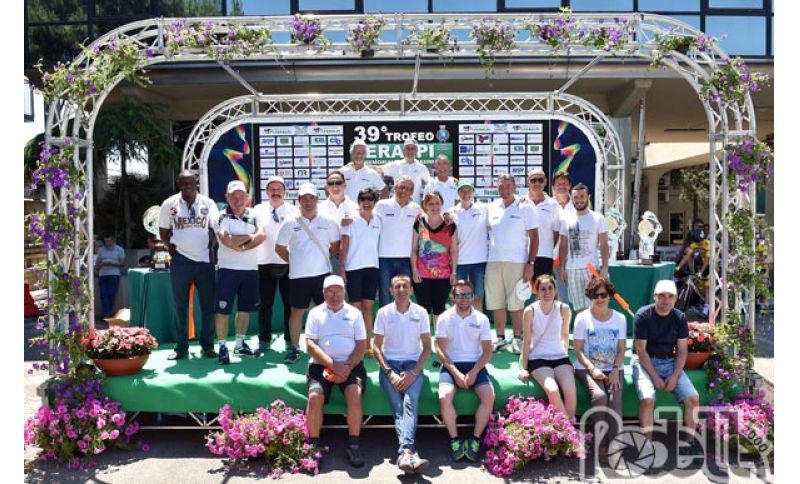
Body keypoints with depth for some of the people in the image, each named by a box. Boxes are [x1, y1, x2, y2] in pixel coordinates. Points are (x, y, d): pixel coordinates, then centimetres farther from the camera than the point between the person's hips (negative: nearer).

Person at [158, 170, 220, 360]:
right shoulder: (169, 204, 2)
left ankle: (207, 345, 16)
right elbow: (163, 231, 10)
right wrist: (172, 246, -1)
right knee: (180, 306, 6)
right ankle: (181, 347, 15)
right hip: (181, 260, 0)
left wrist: (210, 246, -7)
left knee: (208, 305, 4)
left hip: (205, 259, 1)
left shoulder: (208, 203, 3)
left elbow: (215, 228, 4)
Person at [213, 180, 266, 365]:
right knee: (223, 310, -4)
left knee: (245, 308, 13)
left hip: (251, 268, 4)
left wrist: (241, 245, -18)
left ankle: (240, 344, 26)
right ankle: (222, 346, 7)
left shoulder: (253, 215, 8)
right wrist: (250, 236, -9)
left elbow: (261, 236, -7)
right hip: (228, 269, -4)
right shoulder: (221, 217, -4)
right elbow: (227, 240, -19)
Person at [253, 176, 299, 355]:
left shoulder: (294, 211, 4)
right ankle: (264, 340, 17)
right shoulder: (258, 210, 6)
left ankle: (290, 341, 16)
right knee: (265, 305, 7)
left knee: (290, 304, 5)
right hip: (265, 264, 1)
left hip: (289, 264, 0)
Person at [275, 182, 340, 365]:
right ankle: (294, 348, 16)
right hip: (298, 275, -1)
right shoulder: (290, 223, -1)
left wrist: (324, 258, 4)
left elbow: (336, 245, 11)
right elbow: (280, 247, 6)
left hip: (323, 273, 1)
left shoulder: (328, 222, 2)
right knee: (297, 311, 6)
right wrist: (295, 261, 6)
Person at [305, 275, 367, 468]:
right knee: (315, 397, -26)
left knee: (355, 396, -27)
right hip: (321, 365, 0)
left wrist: (347, 367, -13)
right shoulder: (315, 313, 8)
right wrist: (333, 365, -15)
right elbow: (311, 345, -2)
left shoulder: (354, 313, 10)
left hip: (350, 365, 0)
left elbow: (361, 345, 4)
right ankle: (313, 445, -12)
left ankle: (353, 445, -14)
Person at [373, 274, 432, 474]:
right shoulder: (384, 313, 3)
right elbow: (377, 347, 3)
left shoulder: (420, 313, 4)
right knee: (398, 406, -24)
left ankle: (404, 452, -44)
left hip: (413, 364, 0)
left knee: (410, 401, -29)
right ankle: (410, 452, -38)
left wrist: (413, 373, -10)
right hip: (389, 364, 0)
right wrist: (390, 373, -11)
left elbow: (427, 347, 4)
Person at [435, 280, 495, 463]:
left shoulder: (482, 319, 5)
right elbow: (440, 349, -3)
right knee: (445, 397, -29)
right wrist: (456, 373, -15)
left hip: (475, 365, 1)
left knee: (489, 397, -25)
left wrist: (474, 372, -12)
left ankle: (475, 439, -7)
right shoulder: (444, 318, 1)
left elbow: (487, 350, 4)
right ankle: (454, 440, -9)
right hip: (451, 365, -1)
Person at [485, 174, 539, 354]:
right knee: (496, 302, 8)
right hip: (493, 261, 4)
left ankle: (517, 339, 11)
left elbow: (534, 237, -2)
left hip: (516, 262, -3)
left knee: (516, 303, 0)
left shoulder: (525, 208, 0)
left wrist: (530, 263, -9)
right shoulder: (492, 207, 10)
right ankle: (500, 338, 19)